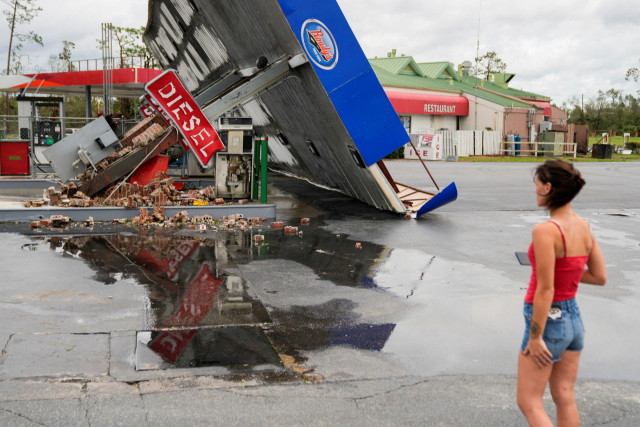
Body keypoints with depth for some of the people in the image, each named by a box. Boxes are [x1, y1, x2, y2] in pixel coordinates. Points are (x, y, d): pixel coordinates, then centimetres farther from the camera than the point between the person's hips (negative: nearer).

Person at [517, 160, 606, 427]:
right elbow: (600, 277, 7)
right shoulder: (584, 227, 0)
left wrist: (535, 338, -17)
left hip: (547, 321, -8)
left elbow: (545, 290, -23)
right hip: (574, 318, 8)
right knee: (565, 399, 17)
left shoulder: (545, 230, -23)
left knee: (529, 403, 5)